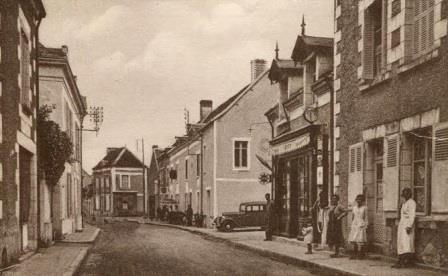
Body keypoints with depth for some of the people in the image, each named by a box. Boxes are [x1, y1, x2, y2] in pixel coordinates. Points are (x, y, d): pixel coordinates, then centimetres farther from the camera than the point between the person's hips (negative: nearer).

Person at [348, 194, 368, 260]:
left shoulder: (364, 208, -1)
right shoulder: (354, 207, 11)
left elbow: (365, 217, -1)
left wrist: (365, 226, -6)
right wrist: (352, 225, 12)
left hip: (361, 224, -4)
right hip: (354, 224, 4)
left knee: (361, 240, -6)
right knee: (354, 239, 2)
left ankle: (362, 254, 2)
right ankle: (354, 254, 9)